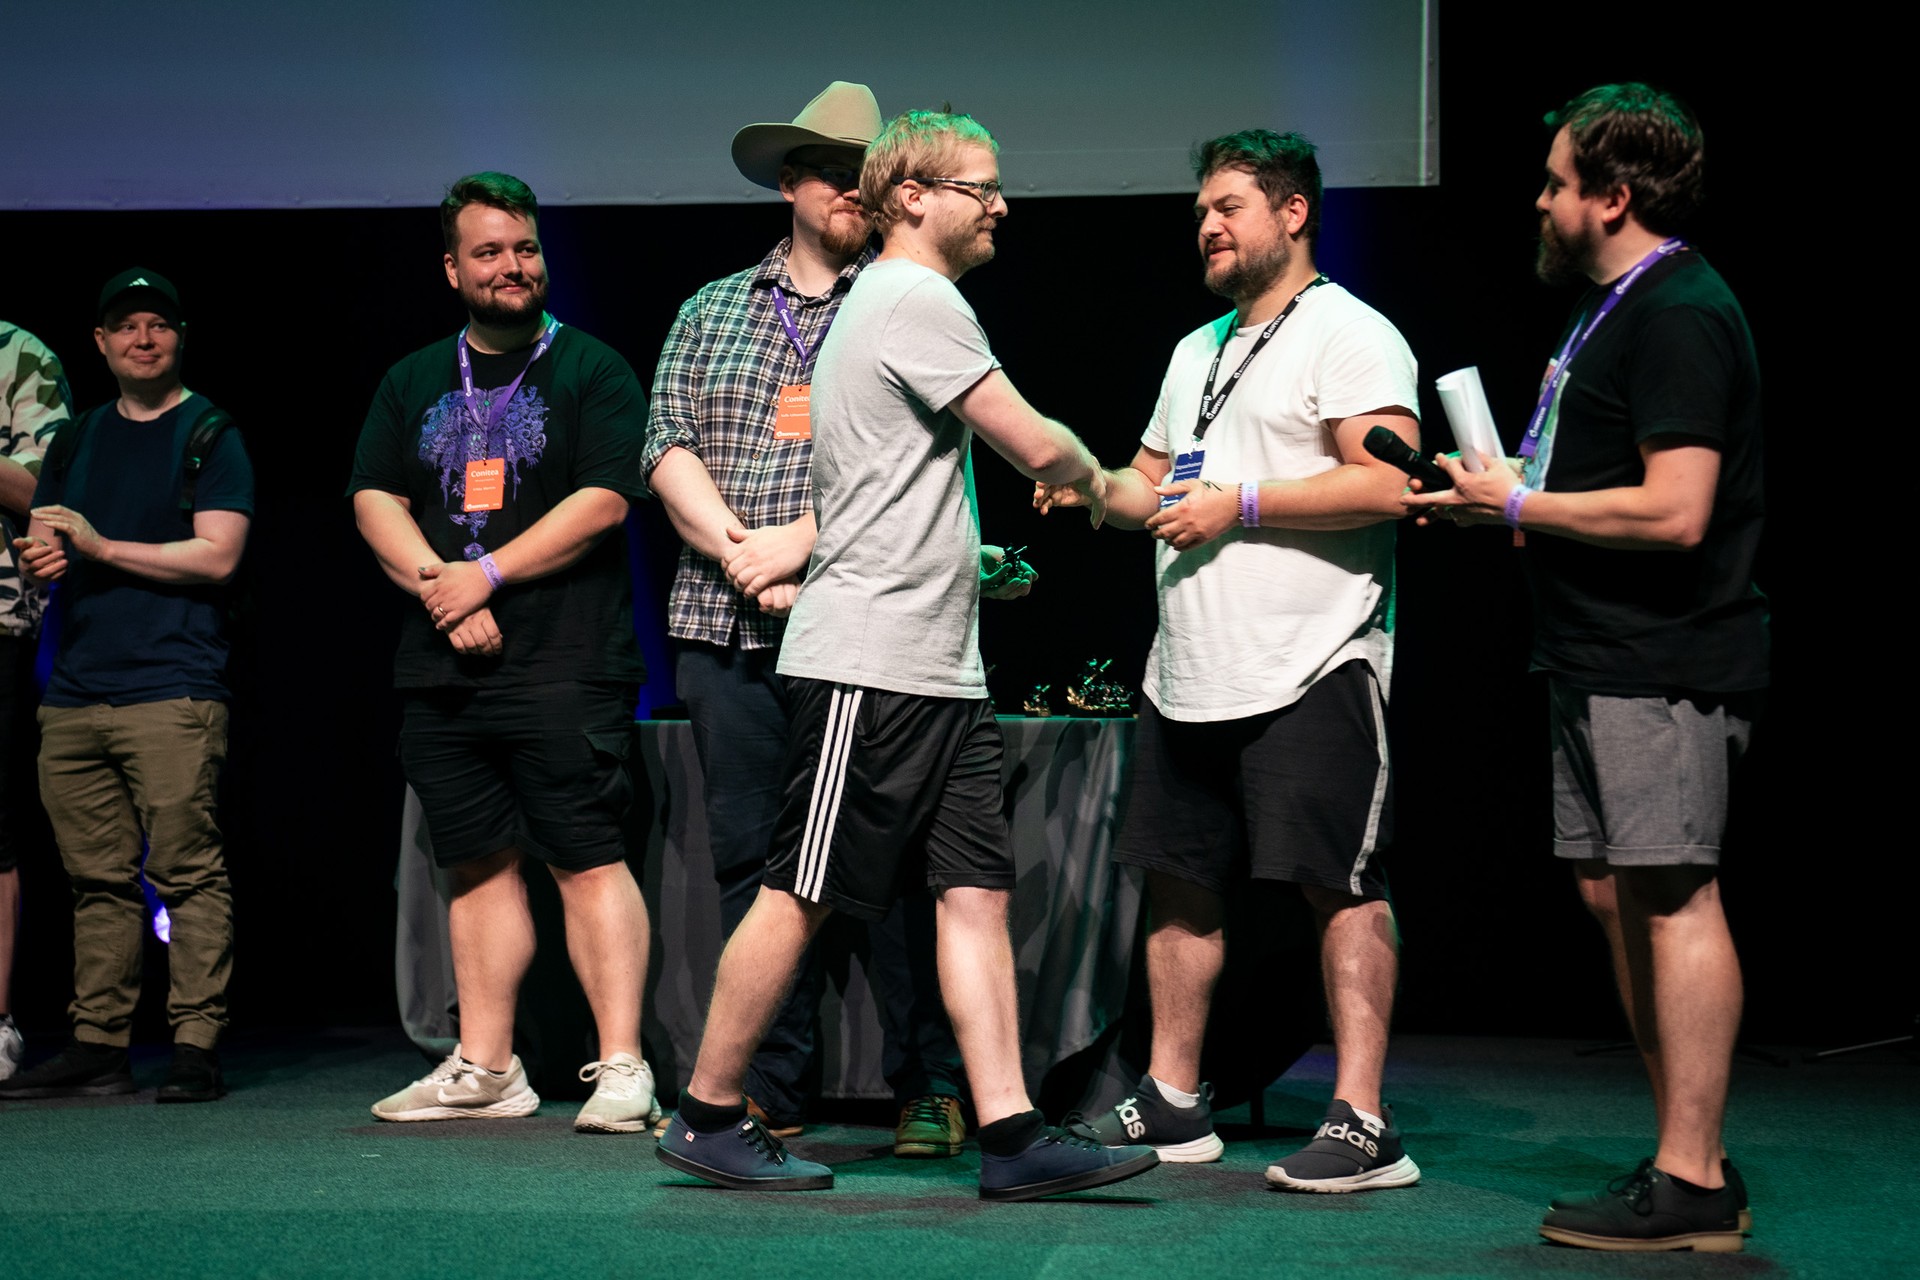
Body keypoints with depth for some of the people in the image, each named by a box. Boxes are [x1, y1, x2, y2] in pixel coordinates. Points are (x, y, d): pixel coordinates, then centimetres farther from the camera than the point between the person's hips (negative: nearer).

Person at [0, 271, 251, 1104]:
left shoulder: (210, 436, 3)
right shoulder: (76, 443, 21)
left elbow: (217, 556, -7)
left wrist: (102, 547, -11)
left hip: (172, 691, -6)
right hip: (75, 692, 6)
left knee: (187, 871, -9)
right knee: (98, 879, 6)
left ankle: (196, 1046, -8)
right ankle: (98, 1045, 9)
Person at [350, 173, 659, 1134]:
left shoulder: (591, 370, 3)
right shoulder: (413, 383, 17)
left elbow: (603, 502, -8)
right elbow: (373, 501, 10)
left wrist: (484, 574, -11)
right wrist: (436, 586, -8)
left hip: (565, 666, -5)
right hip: (442, 672, 5)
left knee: (589, 861, -9)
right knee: (479, 865, 9)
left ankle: (621, 1068, -7)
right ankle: (483, 1070, 15)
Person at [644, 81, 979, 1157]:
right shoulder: (714, 311, 17)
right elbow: (668, 448, 8)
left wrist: (795, 544, -13)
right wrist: (736, 551, -7)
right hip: (726, 628, 3)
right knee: (750, 859, 5)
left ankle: (932, 1089, 4)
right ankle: (768, 1093, 12)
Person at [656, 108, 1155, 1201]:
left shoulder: (878, 302, 22)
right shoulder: (916, 301, -9)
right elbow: (1036, 445, -11)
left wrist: (976, 560, 20)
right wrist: (1099, 480, 8)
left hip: (941, 663, 10)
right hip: (870, 660, -10)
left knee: (979, 888, 2)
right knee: (801, 894, -3)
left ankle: (1013, 1136, -1)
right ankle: (708, 1116, 8)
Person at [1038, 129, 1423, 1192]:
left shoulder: (1351, 335, -5)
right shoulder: (1195, 351, 23)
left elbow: (1387, 484, -18)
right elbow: (1153, 480, 30)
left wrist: (1237, 507, -16)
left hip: (1312, 667, -9)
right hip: (1189, 670, 9)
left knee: (1339, 886, -9)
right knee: (1181, 883, 11)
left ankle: (1362, 1125, -8)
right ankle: (1172, 1104, 21)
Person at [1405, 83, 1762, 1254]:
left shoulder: (1679, 316, -15)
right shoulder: (1617, 307, 19)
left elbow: (1674, 511, -23)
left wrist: (1517, 506, -14)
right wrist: (1512, 495, 11)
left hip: (1665, 664, -11)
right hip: (1604, 660, 11)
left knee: (1672, 895, -9)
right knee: (1615, 893, 11)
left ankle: (1691, 1186, -6)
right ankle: (1688, 1162, 19)